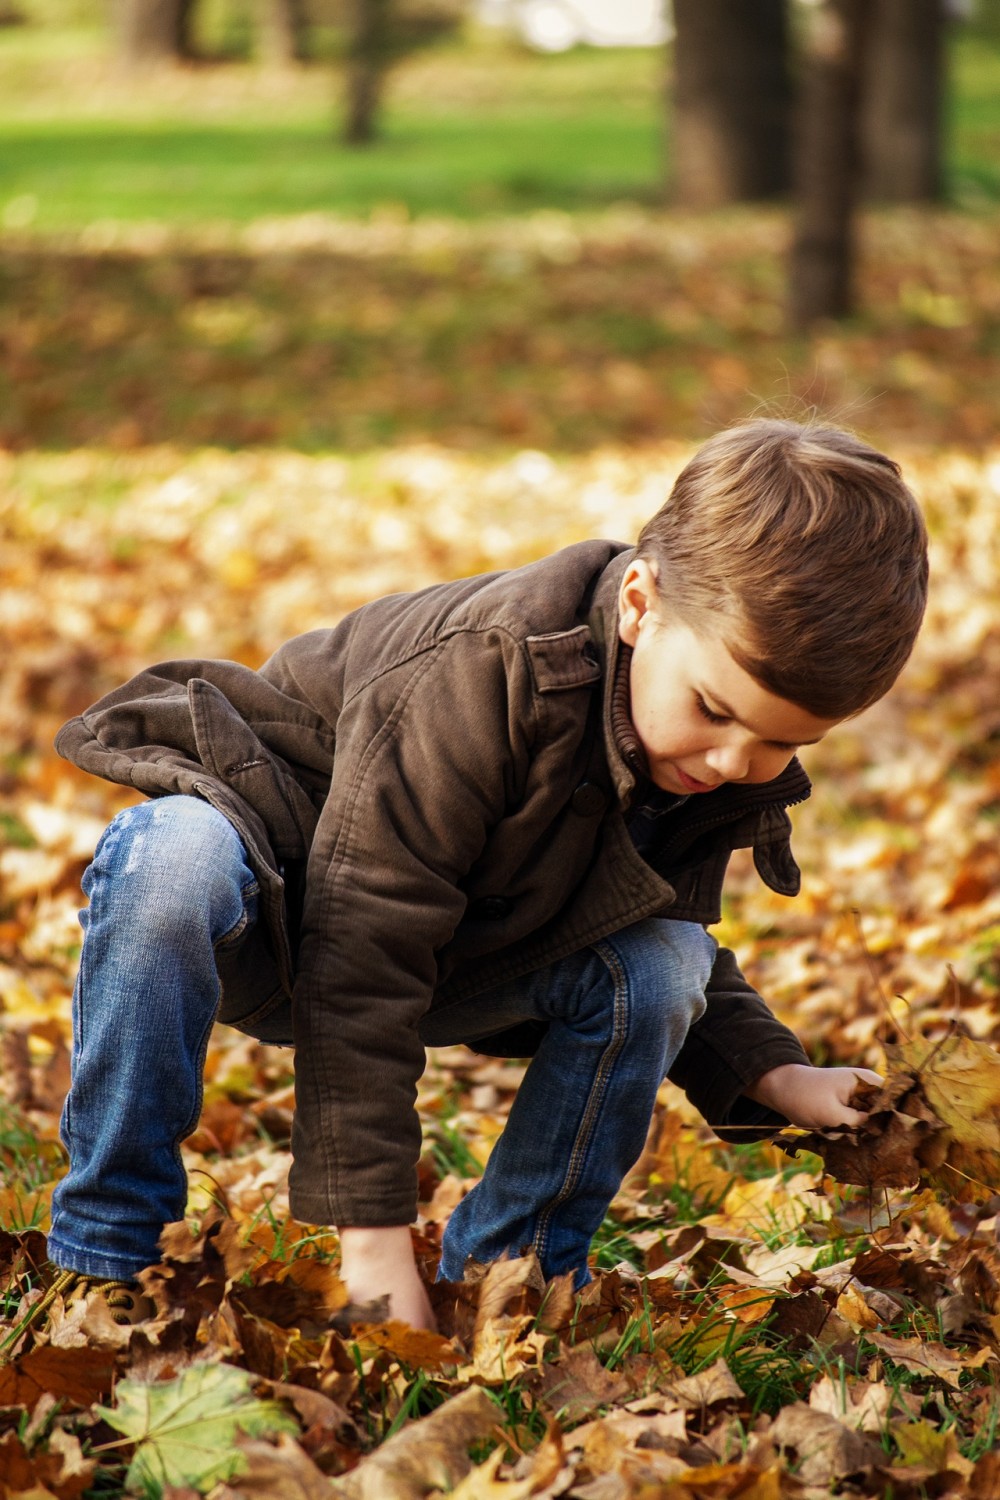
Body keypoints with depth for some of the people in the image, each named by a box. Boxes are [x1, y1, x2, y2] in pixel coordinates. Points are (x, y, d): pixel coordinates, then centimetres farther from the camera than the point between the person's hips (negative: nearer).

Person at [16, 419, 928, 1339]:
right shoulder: (481, 680, -37)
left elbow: (666, 922, 7)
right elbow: (361, 962, -38)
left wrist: (771, 1073, -11)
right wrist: (374, 1235, -39)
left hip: (464, 951, 6)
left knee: (661, 965, -21)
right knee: (173, 863, -40)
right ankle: (109, 1249, -23)